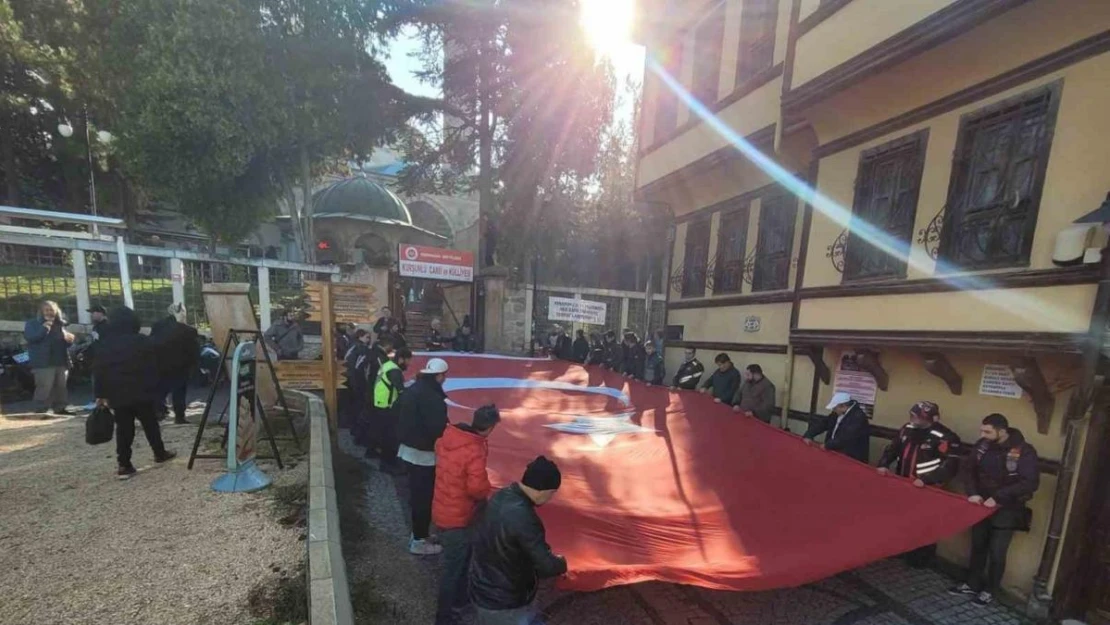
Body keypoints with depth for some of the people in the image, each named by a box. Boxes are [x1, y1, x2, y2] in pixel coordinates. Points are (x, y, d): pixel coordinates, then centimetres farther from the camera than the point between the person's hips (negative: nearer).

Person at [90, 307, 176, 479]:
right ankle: (160, 453, 22)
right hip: (142, 392, -2)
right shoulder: (144, 342, -6)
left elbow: (99, 372, 4)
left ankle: (123, 465, 4)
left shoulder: (103, 345, 3)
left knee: (123, 429, 5)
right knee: (150, 424, 10)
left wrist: (100, 394, 8)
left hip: (117, 394, 3)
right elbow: (153, 369, -2)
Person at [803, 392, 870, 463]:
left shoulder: (858, 417, -19)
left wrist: (827, 445, -22)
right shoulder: (837, 414, 7)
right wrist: (808, 436, -4)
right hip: (835, 453, 8)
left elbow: (847, 438, -28)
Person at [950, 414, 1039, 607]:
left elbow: (1030, 483, -20)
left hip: (1006, 511, -4)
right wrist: (972, 493, -9)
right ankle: (973, 584, 31)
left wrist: (998, 497, -23)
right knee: (978, 547, 15)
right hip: (982, 506, 4)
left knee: (996, 553, 6)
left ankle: (989, 591, 25)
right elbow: (968, 467, 3)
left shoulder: (1024, 451, -18)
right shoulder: (983, 445, -6)